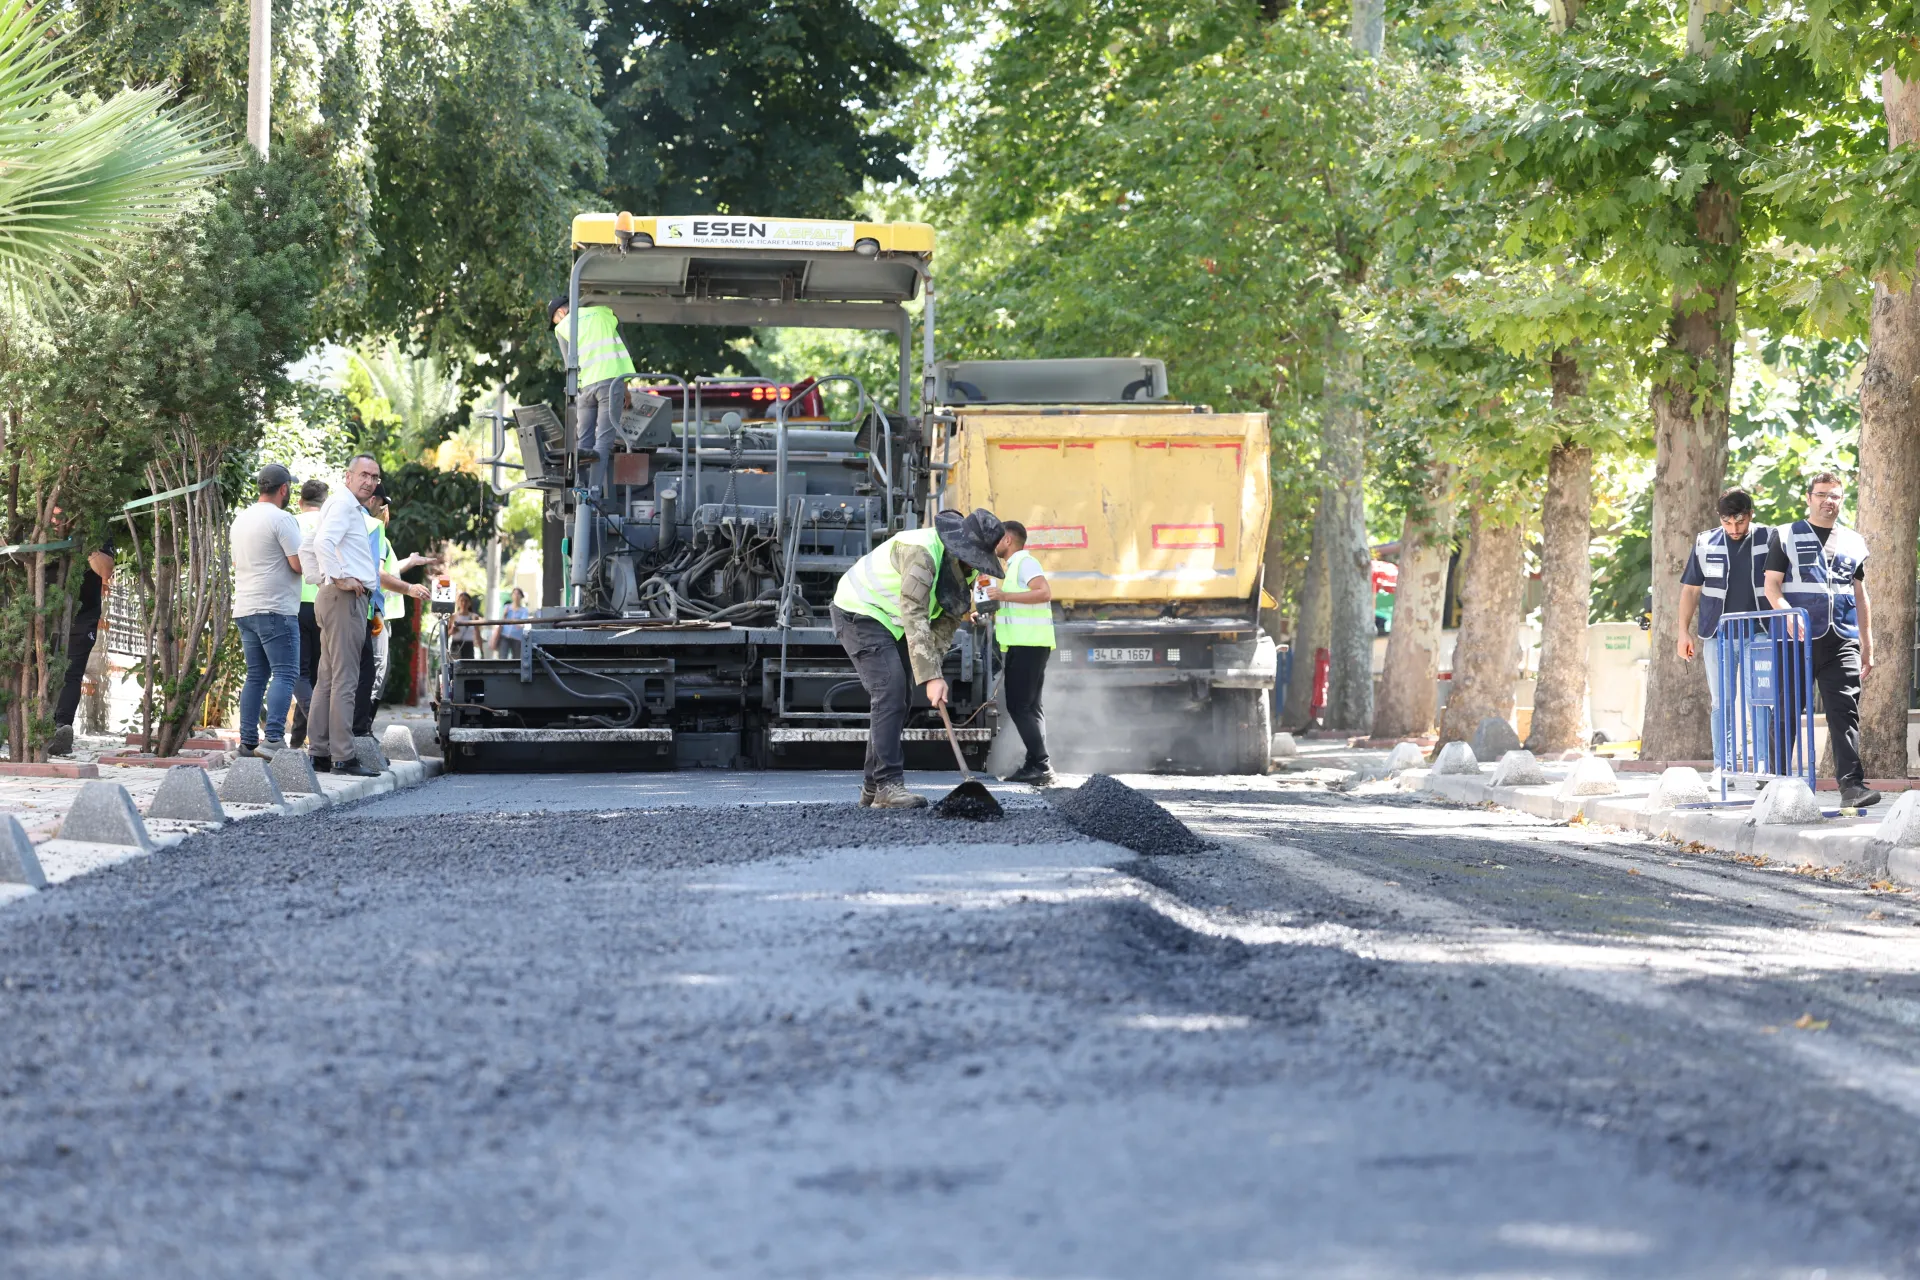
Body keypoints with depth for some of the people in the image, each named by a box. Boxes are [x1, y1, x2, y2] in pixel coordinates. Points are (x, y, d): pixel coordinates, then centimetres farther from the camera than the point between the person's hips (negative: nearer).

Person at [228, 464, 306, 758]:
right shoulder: (281, 519, -11)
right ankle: (274, 739, -22)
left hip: (245, 609, 8)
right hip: (276, 610, -8)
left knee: (256, 676, 12)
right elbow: (300, 565, -14)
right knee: (285, 674, -10)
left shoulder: (241, 520, 16)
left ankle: (248, 742, 9)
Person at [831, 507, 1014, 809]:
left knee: (900, 699, 8)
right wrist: (931, 677, -41)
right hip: (860, 614, -9)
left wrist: (933, 666, -9)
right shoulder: (922, 552, -34)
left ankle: (872, 788, 15)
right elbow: (915, 619, -38)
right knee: (889, 691, -20)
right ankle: (888, 786, -23)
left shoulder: (967, 565, -4)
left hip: (892, 621, 9)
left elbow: (949, 617, 4)